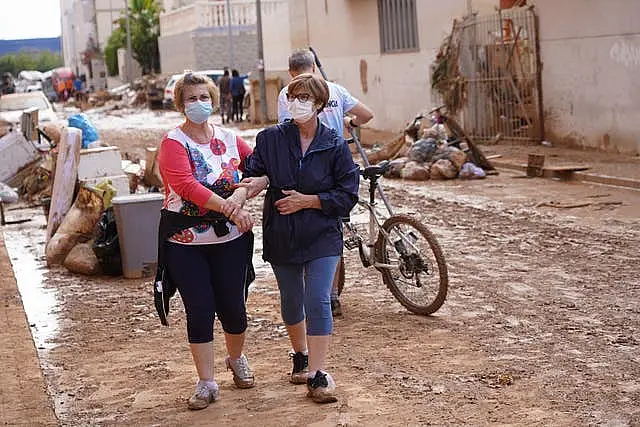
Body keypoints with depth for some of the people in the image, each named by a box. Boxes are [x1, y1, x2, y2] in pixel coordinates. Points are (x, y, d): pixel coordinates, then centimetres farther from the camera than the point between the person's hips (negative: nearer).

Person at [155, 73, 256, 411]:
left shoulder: (229, 138, 6)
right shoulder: (173, 142, -7)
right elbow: (185, 185, -21)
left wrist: (241, 194, -12)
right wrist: (228, 208, -27)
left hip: (230, 238, 3)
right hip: (185, 241, -2)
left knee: (232, 305, 8)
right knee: (199, 309, -1)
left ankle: (236, 359, 37)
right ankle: (206, 383, 10)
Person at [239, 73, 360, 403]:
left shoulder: (335, 146, -6)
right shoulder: (270, 139, -2)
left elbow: (347, 195, -7)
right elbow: (252, 175, 3)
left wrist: (306, 200, -15)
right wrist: (258, 182, -21)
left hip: (322, 236, -2)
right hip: (281, 236, 3)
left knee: (318, 302, -10)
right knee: (291, 302, 16)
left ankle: (317, 374, -6)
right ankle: (301, 355, 39)